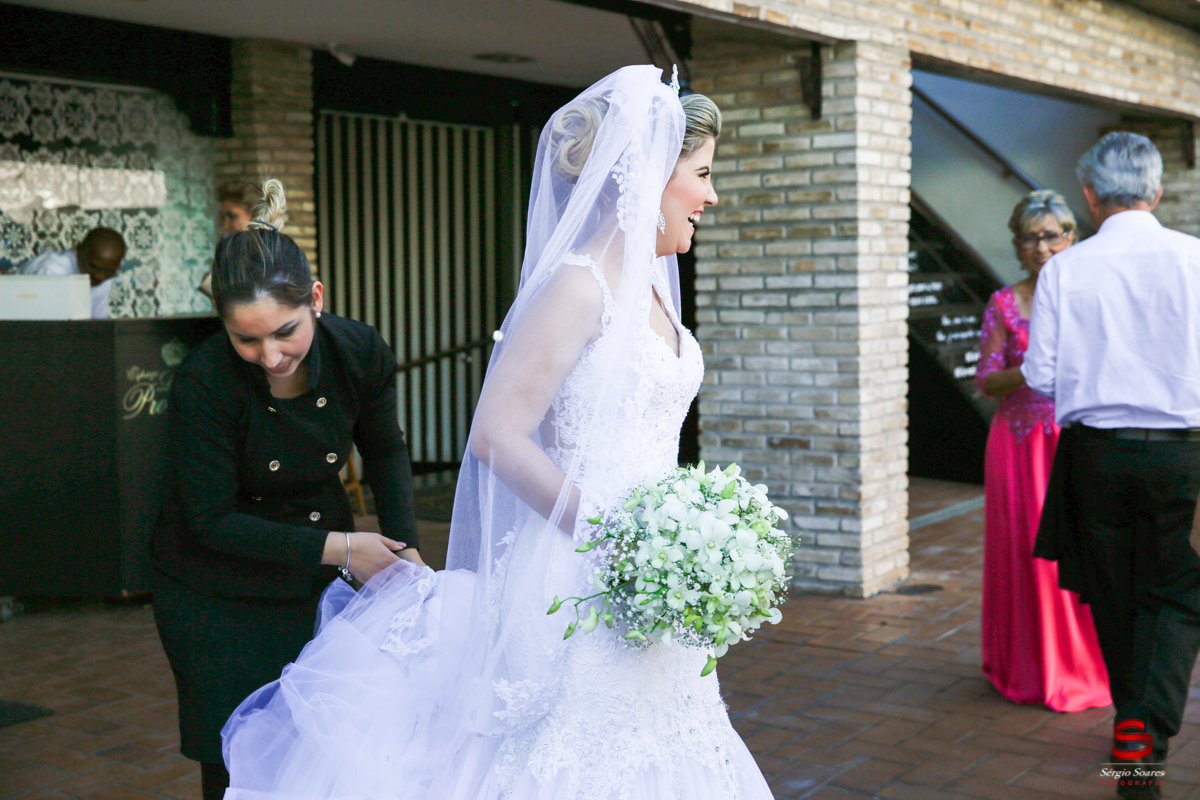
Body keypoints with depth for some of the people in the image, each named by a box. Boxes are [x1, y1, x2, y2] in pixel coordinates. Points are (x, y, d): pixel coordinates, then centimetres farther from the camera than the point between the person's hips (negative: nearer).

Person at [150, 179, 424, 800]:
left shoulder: (360, 352, -16)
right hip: (216, 596, -3)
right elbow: (212, 521, -19)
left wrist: (403, 543, -5)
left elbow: (385, 450, 5)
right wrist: (339, 547, -23)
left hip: (319, 579, 3)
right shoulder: (203, 383, -26)